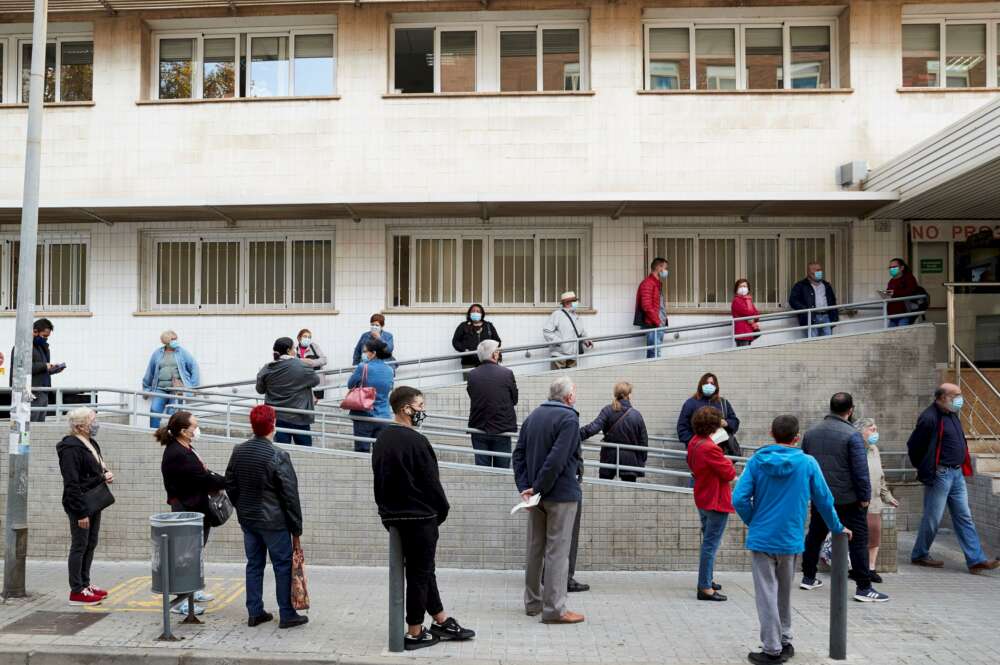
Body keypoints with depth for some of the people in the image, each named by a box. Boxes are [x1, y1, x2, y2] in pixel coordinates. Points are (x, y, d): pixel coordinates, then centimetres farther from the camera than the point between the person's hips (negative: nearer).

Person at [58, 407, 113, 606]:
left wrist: (106, 475, 3)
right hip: (80, 505, -9)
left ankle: (85, 584, 27)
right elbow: (72, 483, -20)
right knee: (79, 546, 0)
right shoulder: (71, 448, -17)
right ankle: (76, 591, 10)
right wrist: (81, 513, -21)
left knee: (91, 545, 15)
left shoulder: (91, 443, 12)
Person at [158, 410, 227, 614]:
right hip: (187, 511, -10)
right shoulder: (176, 455, -22)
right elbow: (202, 478, -22)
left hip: (198, 509, 10)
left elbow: (201, 473, 14)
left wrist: (215, 485, -2)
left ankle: (191, 591, 35)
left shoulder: (185, 448, 10)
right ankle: (181, 601, 9)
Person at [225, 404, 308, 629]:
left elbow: (230, 485, 10)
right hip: (274, 522, -6)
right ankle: (287, 615, 11)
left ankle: (254, 613, 22)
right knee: (283, 566, 5)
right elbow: (290, 495, -16)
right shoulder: (278, 456, -19)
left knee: (254, 564, 15)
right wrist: (296, 528, -8)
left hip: (247, 519, 6)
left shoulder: (238, 451, 0)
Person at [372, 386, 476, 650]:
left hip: (393, 516, 9)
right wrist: (442, 510, -2)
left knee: (423, 570, 17)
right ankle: (415, 633, 11)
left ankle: (441, 621, 27)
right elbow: (431, 481, -16)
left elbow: (379, 480, 12)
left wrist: (387, 511, 16)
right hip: (420, 517, -8)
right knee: (420, 573, 3)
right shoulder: (415, 440, -18)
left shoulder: (381, 440, 8)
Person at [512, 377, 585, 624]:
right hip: (561, 493, -7)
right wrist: (538, 488, -16)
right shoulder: (569, 418, -14)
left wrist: (524, 487, 0)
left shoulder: (532, 417, 10)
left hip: (537, 494, 7)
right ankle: (554, 608, 2)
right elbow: (557, 459, -23)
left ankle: (533, 602, 25)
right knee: (557, 550, -1)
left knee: (535, 548, 15)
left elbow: (519, 454, 6)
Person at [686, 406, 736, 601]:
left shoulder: (693, 443, 3)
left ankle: (706, 580, 35)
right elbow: (729, 473, -18)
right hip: (716, 501, -10)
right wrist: (726, 461, 0)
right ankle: (705, 588, 2)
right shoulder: (710, 448, -27)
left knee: (708, 542, 23)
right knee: (711, 545, -3)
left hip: (702, 500, 10)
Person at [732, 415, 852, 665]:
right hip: (790, 540, 2)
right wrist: (837, 528, 17)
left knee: (767, 594, 5)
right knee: (784, 593, 18)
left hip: (761, 538, -2)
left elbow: (739, 499, -13)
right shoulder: (807, 463, -5)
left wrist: (752, 521, 5)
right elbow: (824, 500, 2)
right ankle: (785, 642, 29)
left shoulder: (756, 461, -6)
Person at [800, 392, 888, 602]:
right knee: (858, 540, 0)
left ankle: (808, 577, 25)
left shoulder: (811, 433, 6)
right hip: (847, 499, -6)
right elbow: (860, 470, -15)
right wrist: (865, 496, -7)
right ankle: (863, 588, 1)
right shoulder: (851, 435, -14)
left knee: (815, 536, 17)